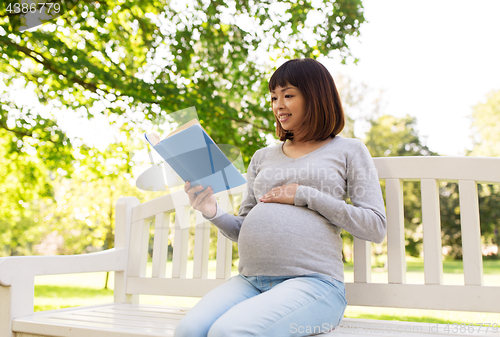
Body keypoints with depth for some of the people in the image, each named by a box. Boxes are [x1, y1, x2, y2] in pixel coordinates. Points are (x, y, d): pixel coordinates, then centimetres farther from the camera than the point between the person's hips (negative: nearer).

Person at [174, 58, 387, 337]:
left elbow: (376, 227, 0)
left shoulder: (349, 150, 11)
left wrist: (305, 195, -6)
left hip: (312, 281, -4)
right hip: (250, 280, 4)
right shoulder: (262, 157, 23)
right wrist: (213, 212, -1)